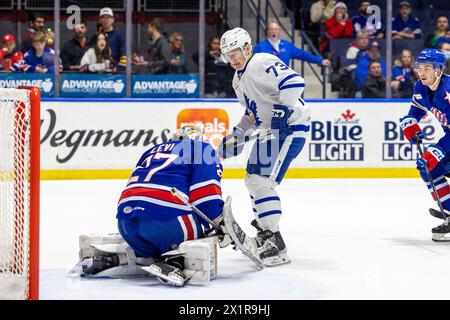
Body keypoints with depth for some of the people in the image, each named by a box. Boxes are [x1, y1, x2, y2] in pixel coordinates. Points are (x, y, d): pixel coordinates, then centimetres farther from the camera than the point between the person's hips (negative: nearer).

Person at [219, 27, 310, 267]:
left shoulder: (263, 63, -14)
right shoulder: (238, 79, 18)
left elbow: (294, 82, -27)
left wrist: (283, 108, -32)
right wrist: (235, 137, 20)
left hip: (291, 127, -11)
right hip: (269, 131, 11)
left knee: (261, 182, -18)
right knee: (253, 180, 18)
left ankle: (276, 247, -18)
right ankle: (264, 233, 34)